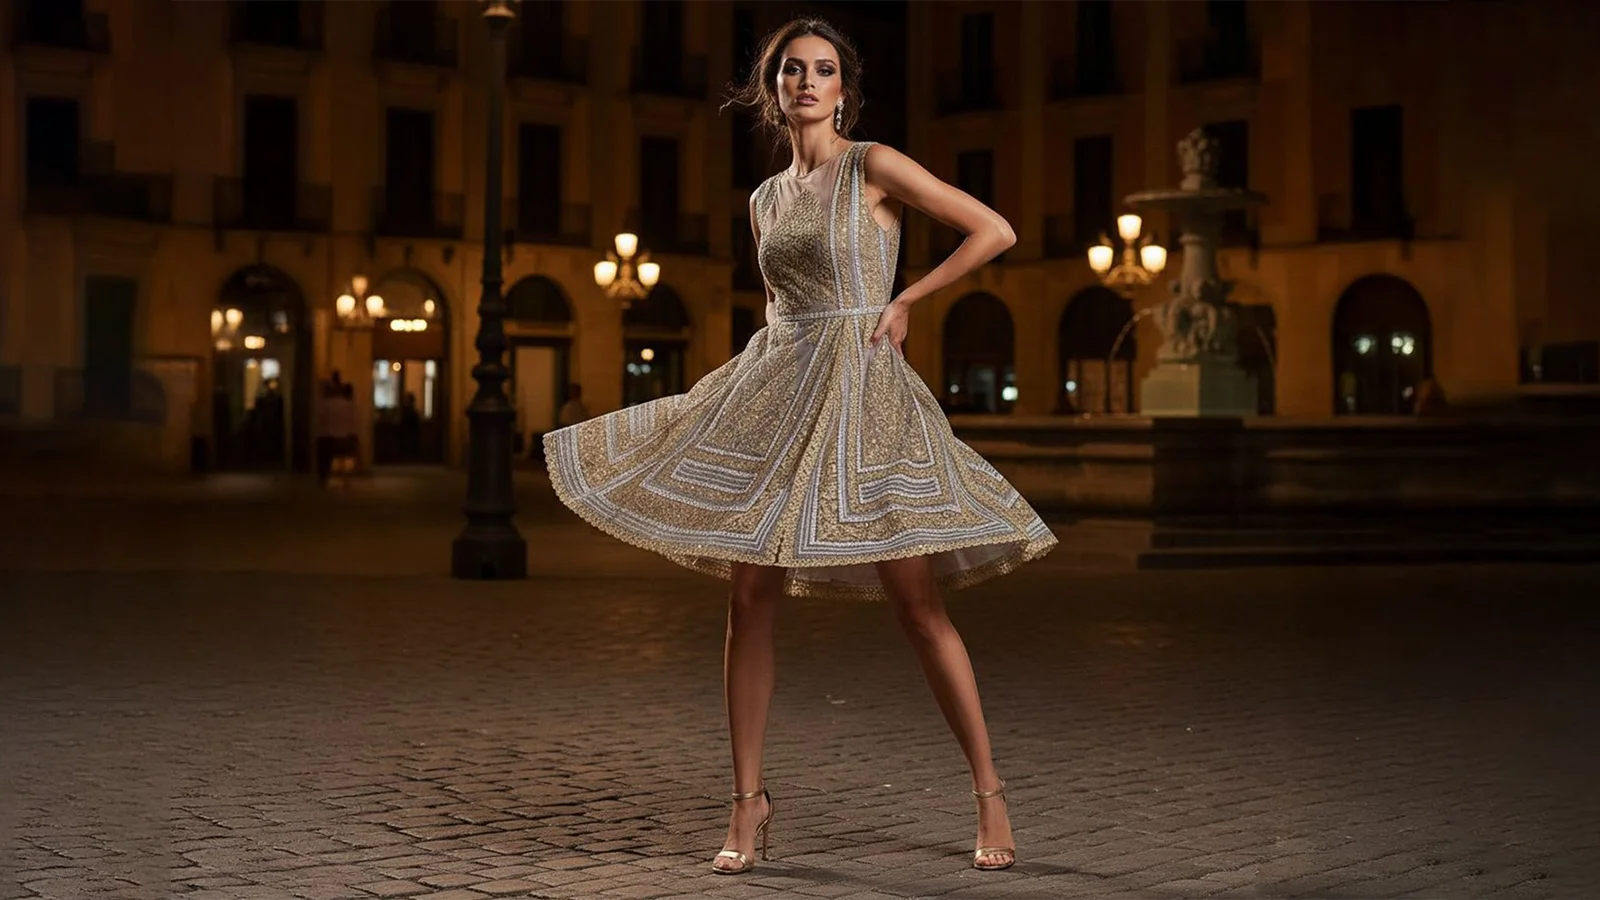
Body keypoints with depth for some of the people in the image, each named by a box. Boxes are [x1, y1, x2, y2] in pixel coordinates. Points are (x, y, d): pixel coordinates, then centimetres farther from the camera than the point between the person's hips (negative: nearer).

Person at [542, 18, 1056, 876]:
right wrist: (761, 377, 16)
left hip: (861, 393, -5)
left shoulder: (875, 167, -2)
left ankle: (988, 794, 6)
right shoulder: (765, 200, 16)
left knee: (916, 602, -7)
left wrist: (905, 299, -3)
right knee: (750, 598, -2)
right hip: (775, 390, 5)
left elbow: (995, 230, -4)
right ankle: (749, 804, 8)